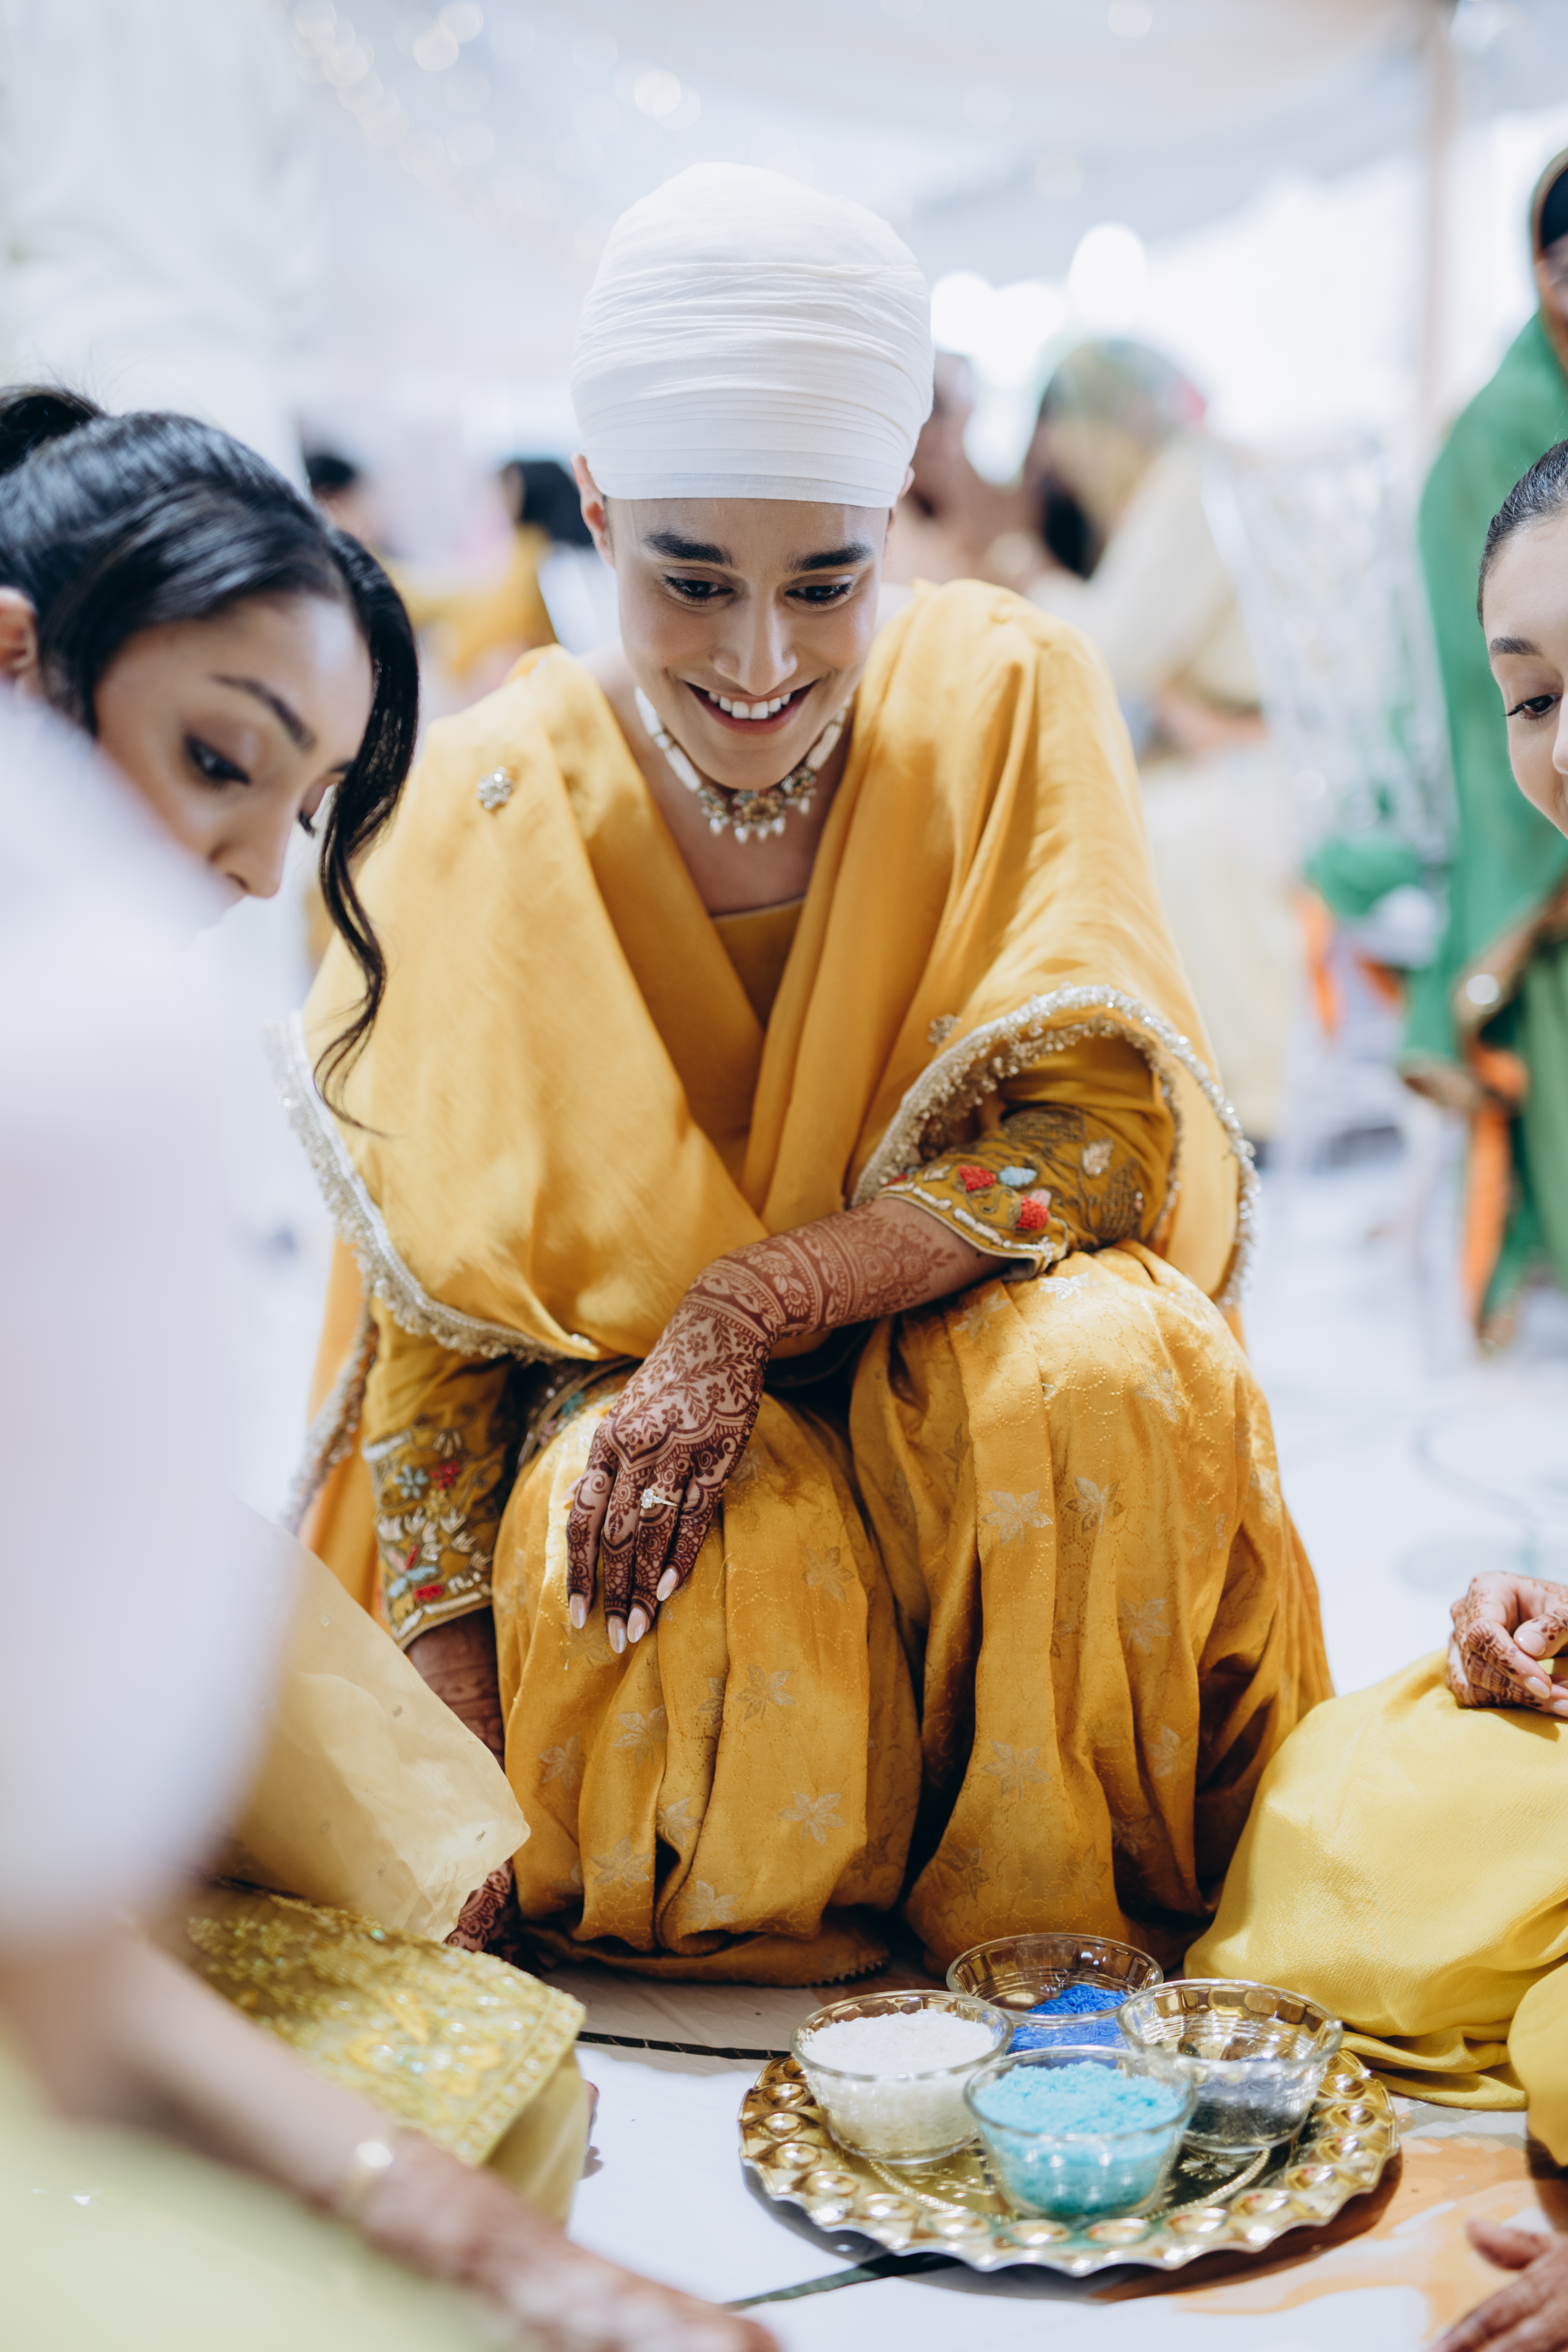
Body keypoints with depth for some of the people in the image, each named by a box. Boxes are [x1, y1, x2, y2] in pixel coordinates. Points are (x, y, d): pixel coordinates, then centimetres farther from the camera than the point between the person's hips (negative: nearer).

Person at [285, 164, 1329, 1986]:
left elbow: (1109, 1125, -14)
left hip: (954, 1371, 1)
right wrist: (452, 1699, -15)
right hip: (613, 1403, 0)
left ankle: (1051, 1959, -9)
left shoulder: (1003, 701, -10)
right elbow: (423, 1305, -7)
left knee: (1104, 1371, -32)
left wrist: (748, 1305, -26)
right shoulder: (492, 806, -11)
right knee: (670, 1576, -34)